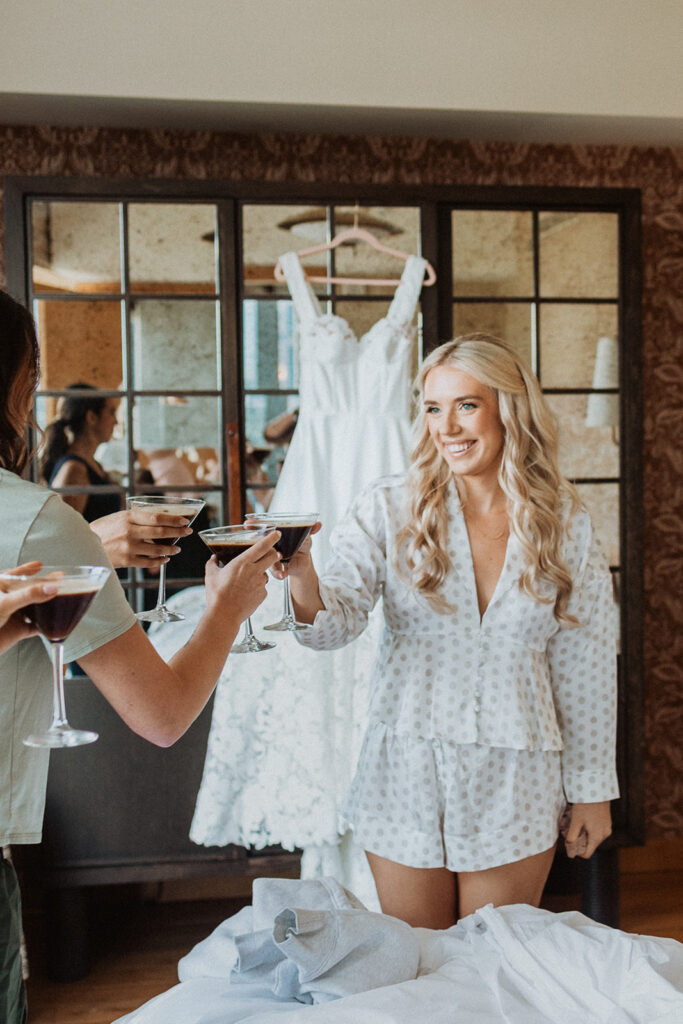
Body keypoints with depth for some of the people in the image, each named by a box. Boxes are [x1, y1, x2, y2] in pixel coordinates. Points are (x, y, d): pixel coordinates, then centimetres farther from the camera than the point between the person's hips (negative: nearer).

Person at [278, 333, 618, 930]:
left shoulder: (566, 528, -1)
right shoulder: (389, 509, -4)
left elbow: (585, 667, 4)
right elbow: (338, 621, -15)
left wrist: (592, 789, 7)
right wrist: (303, 582, -37)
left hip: (515, 789, 0)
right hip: (406, 775, 0)